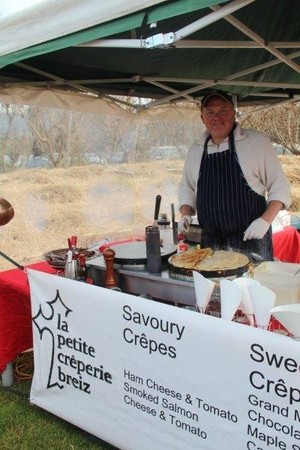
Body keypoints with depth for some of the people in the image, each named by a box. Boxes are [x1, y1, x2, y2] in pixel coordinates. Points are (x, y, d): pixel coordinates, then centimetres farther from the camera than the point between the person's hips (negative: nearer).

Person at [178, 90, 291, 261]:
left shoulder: (257, 141, -2)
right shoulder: (195, 151, 10)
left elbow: (280, 187, -1)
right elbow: (186, 190, 21)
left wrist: (265, 221, -14)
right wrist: (186, 215, 3)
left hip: (251, 240, -3)